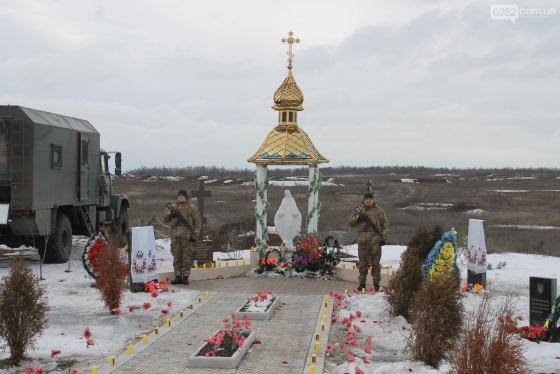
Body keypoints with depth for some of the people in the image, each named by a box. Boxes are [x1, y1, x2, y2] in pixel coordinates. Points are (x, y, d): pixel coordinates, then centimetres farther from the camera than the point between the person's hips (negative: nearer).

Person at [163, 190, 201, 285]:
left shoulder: (192, 208, 7)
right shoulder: (173, 207, 15)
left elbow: (197, 221, 5)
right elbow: (165, 220, 16)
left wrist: (195, 233, -6)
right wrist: (170, 214, -5)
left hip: (187, 236, -3)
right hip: (175, 236, 3)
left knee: (186, 257, -1)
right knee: (176, 257, 6)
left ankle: (185, 277, 5)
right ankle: (178, 276, 12)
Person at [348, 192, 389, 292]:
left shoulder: (379, 211, 9)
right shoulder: (359, 210, 13)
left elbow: (385, 224, 9)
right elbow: (350, 222, 13)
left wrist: (384, 238, 0)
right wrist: (357, 218, -6)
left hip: (375, 240, -1)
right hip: (363, 240, 1)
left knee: (375, 262, 0)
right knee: (363, 262, 4)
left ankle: (376, 283, 6)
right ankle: (362, 283, 10)